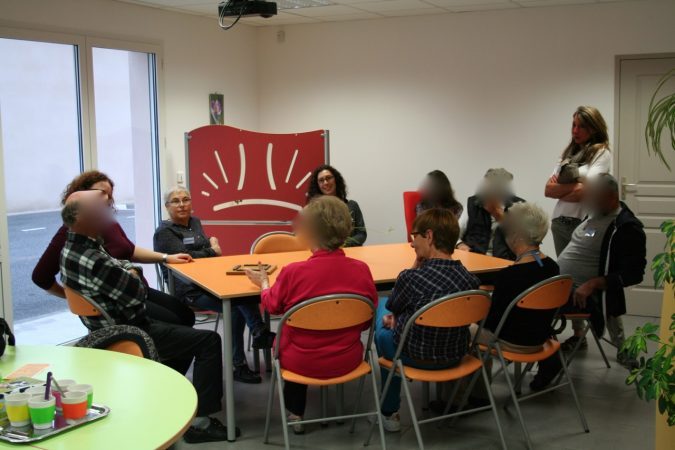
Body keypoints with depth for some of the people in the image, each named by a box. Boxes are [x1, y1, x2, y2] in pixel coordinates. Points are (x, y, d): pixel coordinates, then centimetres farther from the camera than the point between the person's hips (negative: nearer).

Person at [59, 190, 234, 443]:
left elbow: (116, 266, 12)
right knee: (209, 341, -8)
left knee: (182, 333, 28)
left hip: (109, 329, 10)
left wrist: (131, 273, -9)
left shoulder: (71, 248, 0)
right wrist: (135, 278, -1)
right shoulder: (93, 262, -32)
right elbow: (138, 296, -22)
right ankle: (200, 421, -6)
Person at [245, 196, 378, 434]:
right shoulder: (361, 270, -14)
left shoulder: (293, 272, -22)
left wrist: (263, 282, 19)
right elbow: (366, 322, 0)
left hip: (303, 362, -2)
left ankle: (295, 412, 35)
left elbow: (271, 306, -1)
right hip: (347, 361, 2)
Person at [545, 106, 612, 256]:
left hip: (584, 223, -5)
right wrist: (574, 186, -8)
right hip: (560, 222, 5)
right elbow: (548, 190, 6)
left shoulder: (602, 153, -2)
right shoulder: (568, 153, 14)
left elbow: (585, 192, -14)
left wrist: (558, 190, 1)